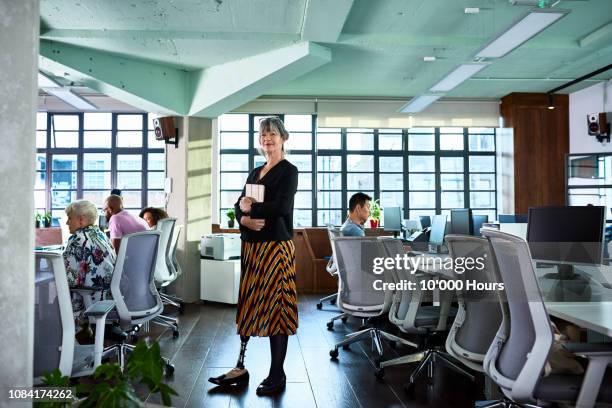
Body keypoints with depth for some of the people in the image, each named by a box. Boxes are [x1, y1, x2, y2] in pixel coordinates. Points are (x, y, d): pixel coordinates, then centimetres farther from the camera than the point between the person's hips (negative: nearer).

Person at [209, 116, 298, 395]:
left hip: (276, 246, -7)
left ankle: (277, 374, 8)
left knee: (275, 306, -3)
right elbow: (239, 206, 11)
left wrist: (251, 208, -5)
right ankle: (240, 367, 18)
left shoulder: (289, 171, -3)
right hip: (251, 245, 7)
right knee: (249, 305, 9)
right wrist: (244, 219, -11)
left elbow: (281, 207, -17)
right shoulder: (255, 172, 18)